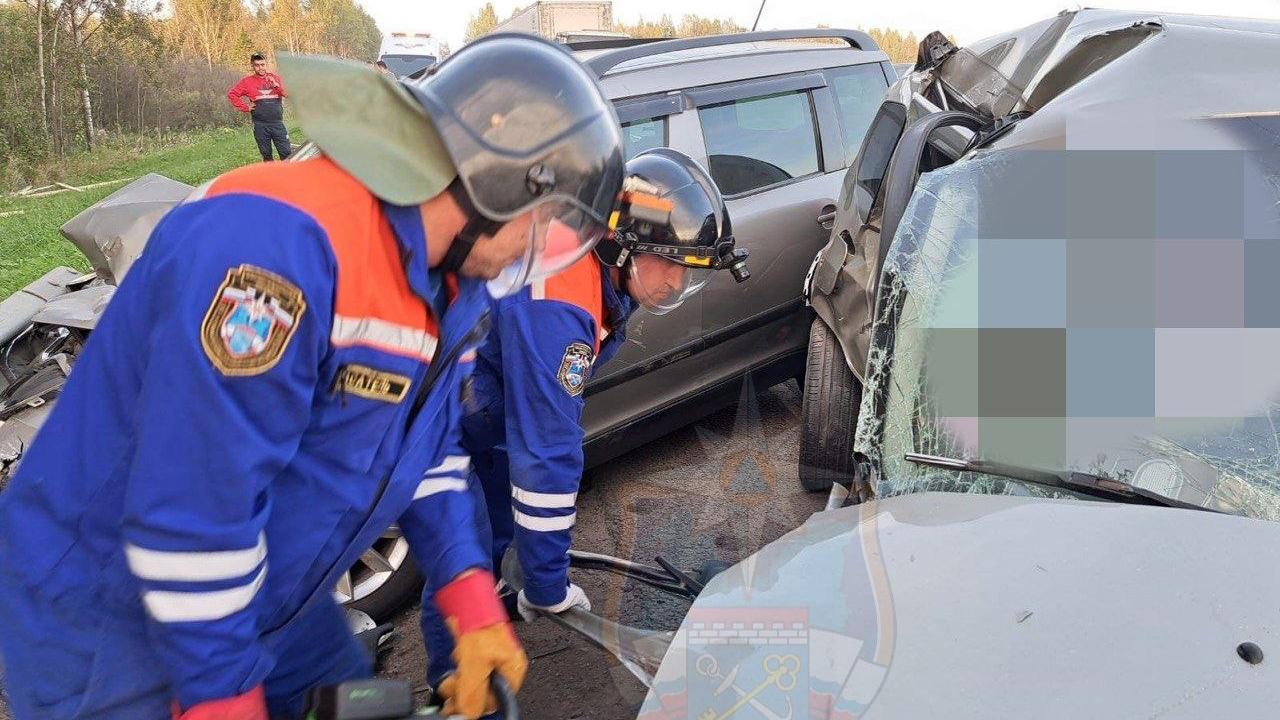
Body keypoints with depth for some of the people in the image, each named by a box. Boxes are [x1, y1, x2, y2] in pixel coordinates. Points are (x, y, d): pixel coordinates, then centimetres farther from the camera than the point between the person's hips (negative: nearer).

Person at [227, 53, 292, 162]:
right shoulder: (247, 81, 4)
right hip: (260, 125, 0)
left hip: (277, 123, 0)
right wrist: (245, 108, 0)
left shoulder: (275, 77, 8)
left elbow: (288, 94, 2)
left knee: (287, 153, -6)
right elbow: (231, 94, 6)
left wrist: (276, 85, -13)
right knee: (266, 155, 8)